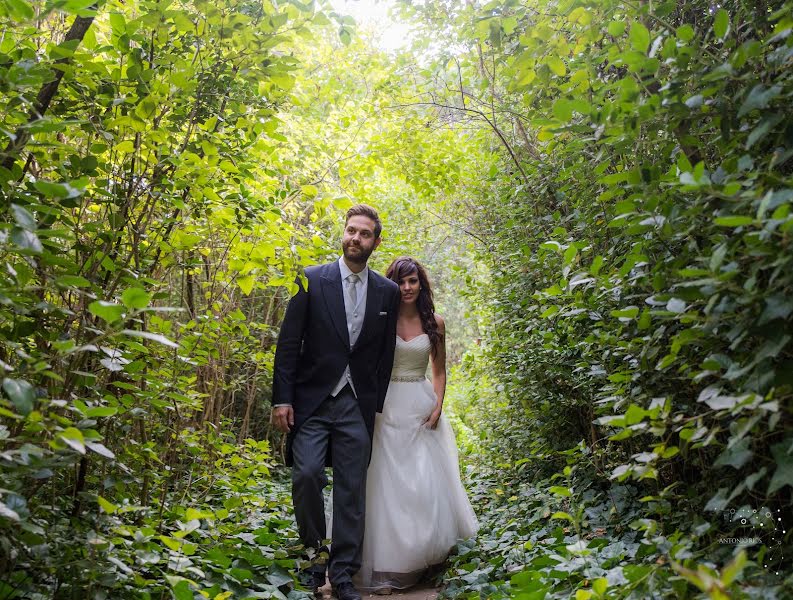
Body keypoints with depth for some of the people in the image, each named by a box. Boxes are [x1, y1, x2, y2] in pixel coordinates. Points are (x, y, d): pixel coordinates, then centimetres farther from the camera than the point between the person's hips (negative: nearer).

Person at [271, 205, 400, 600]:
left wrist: (377, 405, 7)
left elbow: (385, 355, 10)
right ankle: (313, 553, 12)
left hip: (357, 406, 2)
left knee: (352, 490, 4)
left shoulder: (388, 292, 7)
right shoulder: (312, 280, 0)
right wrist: (282, 399, -7)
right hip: (312, 401, -1)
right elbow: (288, 343, -2)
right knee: (307, 474, -13)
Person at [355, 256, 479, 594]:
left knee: (427, 485, -1)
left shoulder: (434, 323, 6)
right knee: (388, 485, 0)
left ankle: (423, 557, 13)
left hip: (422, 409, 2)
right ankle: (386, 567, 11)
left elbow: (439, 370, 13)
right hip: (387, 407, -1)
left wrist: (438, 406, -1)